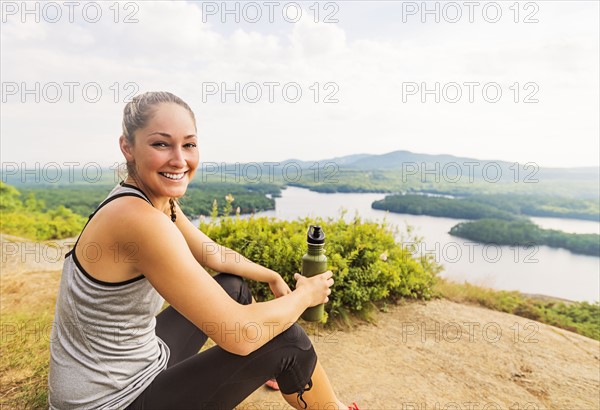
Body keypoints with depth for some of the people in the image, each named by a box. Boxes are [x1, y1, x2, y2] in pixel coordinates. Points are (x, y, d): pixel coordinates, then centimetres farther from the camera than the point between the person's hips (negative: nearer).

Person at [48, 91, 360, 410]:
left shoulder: (161, 202, -4)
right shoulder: (138, 218, -32)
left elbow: (214, 255, 12)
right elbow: (240, 334, -30)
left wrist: (273, 277, 15)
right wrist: (305, 294, -14)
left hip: (134, 359, 8)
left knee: (233, 285, 17)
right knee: (284, 337, -8)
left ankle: (268, 372, 42)